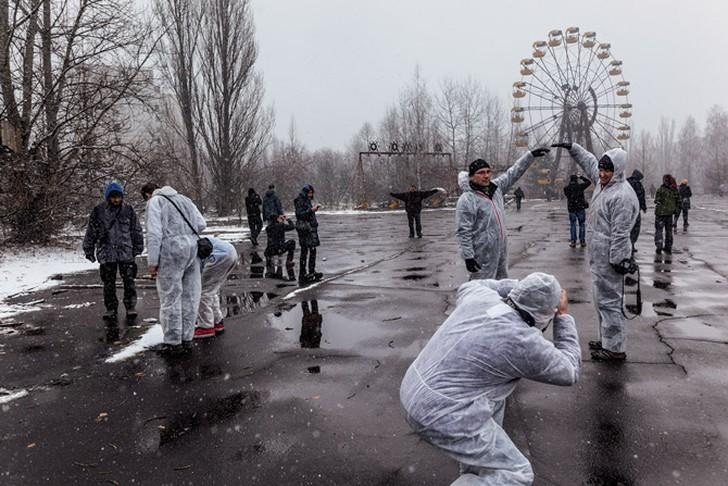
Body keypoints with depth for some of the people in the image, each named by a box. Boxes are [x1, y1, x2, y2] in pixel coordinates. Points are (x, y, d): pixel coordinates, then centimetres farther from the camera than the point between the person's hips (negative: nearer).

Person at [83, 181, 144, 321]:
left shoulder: (128, 210, 2)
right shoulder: (98, 211, -1)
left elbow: (136, 230, 8)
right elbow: (91, 232, 6)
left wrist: (138, 248, 9)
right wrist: (89, 250, 7)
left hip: (126, 253, 0)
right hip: (106, 253, 0)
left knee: (129, 281, 2)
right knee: (108, 283, 7)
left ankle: (130, 307, 13)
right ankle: (111, 309, 19)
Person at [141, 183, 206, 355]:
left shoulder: (154, 202, 2)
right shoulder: (184, 199, 22)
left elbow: (154, 233, -9)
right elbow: (201, 224, 15)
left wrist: (152, 261, -8)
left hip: (172, 250, -6)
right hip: (192, 247, 6)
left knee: (170, 298, 3)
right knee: (189, 296, 11)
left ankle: (173, 342, 10)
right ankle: (186, 338, 19)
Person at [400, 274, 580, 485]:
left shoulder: (482, 296, 1)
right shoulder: (526, 344, -15)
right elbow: (569, 372, 5)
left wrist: (517, 286, 25)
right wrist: (563, 316, 9)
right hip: (444, 415, -8)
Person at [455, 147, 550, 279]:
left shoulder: (496, 187, 5)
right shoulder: (467, 200, -17)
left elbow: (513, 173, 16)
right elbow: (463, 232, -18)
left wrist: (531, 155, 12)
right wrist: (468, 257, -21)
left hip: (501, 250, 8)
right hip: (482, 255, -8)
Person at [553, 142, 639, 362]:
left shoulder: (622, 195, -19)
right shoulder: (603, 182, 11)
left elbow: (620, 233, -21)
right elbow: (589, 162, 29)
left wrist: (617, 260, -20)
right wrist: (572, 147, 25)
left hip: (609, 259, -10)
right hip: (598, 257, 10)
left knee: (608, 300, -5)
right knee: (603, 298, 18)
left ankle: (614, 349, 3)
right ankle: (607, 340, 31)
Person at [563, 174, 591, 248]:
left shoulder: (566, 188, -4)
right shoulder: (580, 186, -8)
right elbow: (589, 182, 7)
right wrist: (581, 177, 13)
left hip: (571, 209, 1)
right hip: (581, 208, -1)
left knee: (572, 225, 11)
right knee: (582, 224, 9)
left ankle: (573, 242, 8)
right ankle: (582, 241, 8)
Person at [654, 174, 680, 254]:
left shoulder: (661, 189, -13)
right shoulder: (675, 190, 4)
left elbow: (657, 201, -12)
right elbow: (678, 202, 7)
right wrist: (676, 213, 14)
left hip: (661, 212, -5)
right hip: (670, 213, 5)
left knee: (659, 230, 1)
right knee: (669, 230, 14)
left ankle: (659, 247, -9)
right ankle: (668, 248, 19)